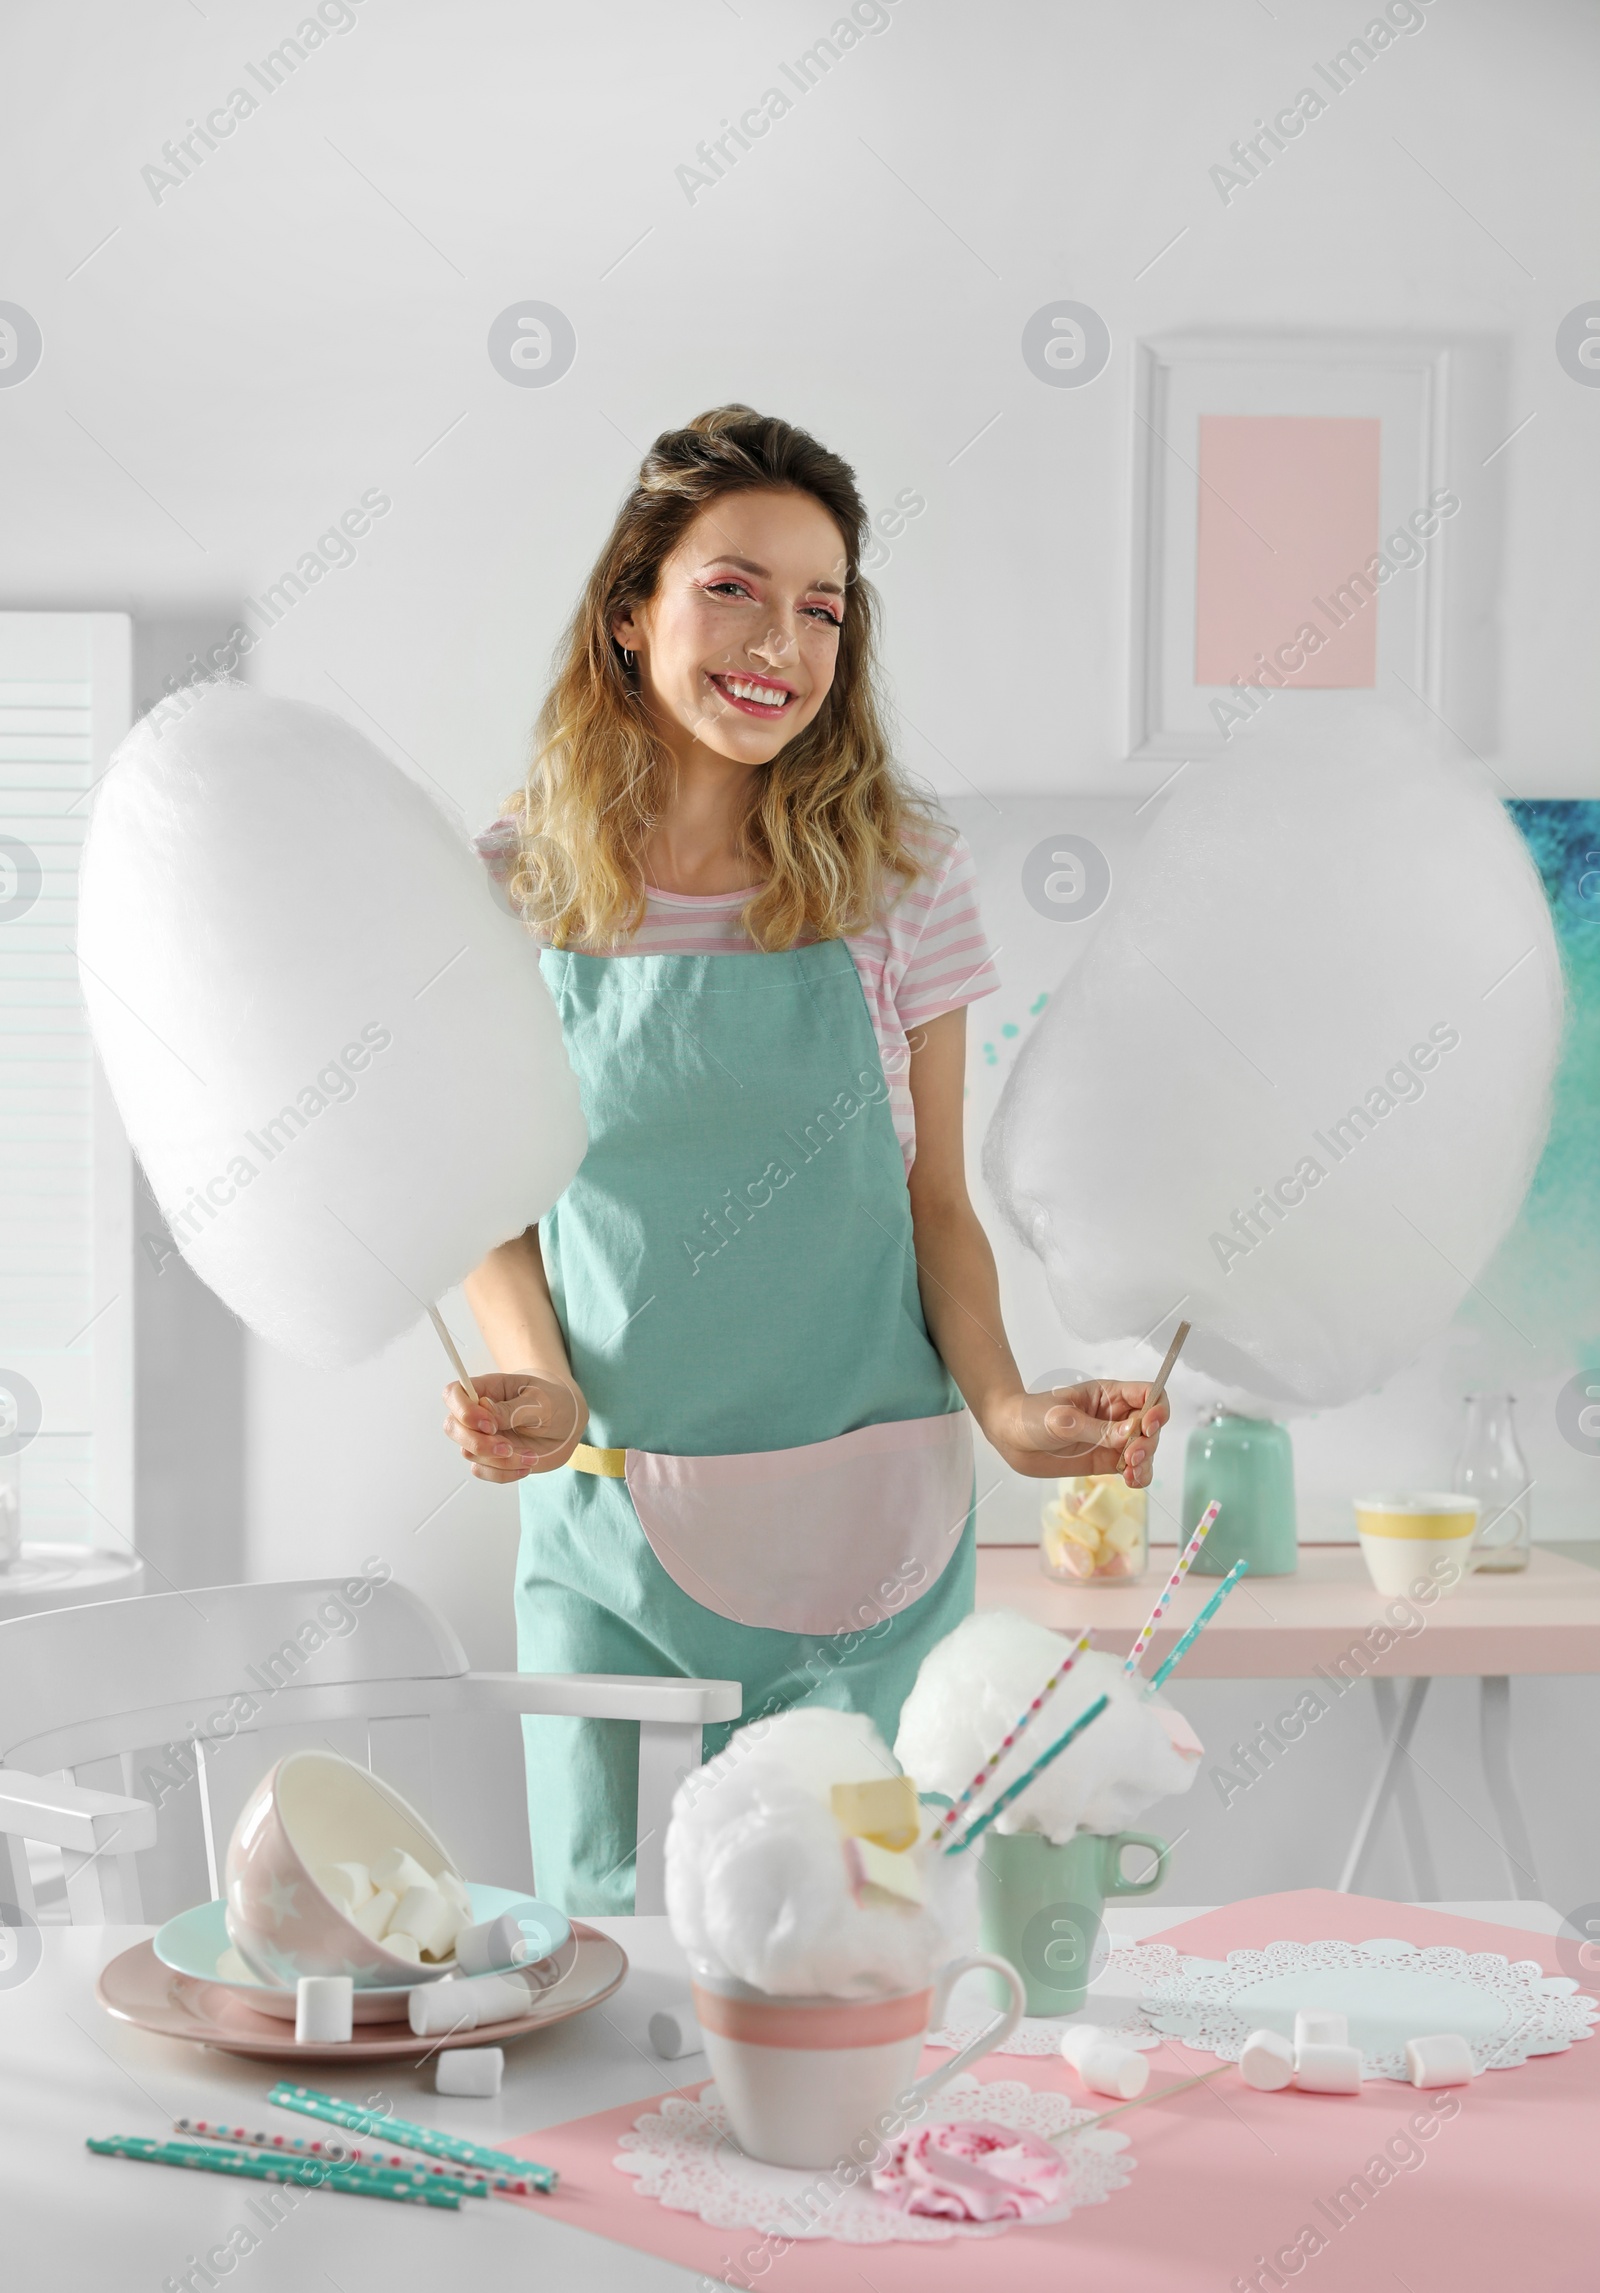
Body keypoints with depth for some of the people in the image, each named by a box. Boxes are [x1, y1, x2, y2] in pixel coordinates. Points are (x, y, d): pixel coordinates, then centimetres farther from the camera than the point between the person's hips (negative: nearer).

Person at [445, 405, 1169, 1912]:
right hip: (605, 1519, 1)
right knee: (602, 1920, 7)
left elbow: (934, 1200, 4)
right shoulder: (514, 882, 0)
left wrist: (1005, 1407, -12)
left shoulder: (897, 874, -2)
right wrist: (542, 1392, -13)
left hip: (860, 1521, -1)